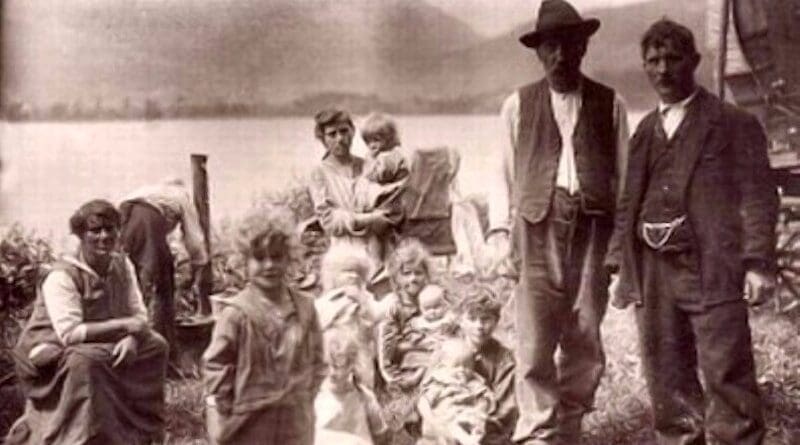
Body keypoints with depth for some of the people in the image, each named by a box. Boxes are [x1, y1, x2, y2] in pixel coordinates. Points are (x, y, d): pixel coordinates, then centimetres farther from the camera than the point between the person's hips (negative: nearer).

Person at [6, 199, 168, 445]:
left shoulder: (122, 265, -1)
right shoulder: (61, 276, -23)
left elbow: (139, 314, -2)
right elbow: (69, 333, -31)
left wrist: (131, 338, -25)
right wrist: (124, 325, -28)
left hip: (102, 345, 7)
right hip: (51, 349, -7)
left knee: (155, 345, -3)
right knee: (86, 360, -36)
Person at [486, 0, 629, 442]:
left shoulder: (609, 103, 10)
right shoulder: (518, 104, 8)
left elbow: (623, 173, 9)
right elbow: (503, 173, 8)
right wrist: (499, 228, -3)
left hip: (593, 227, 1)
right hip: (538, 228, -1)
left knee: (585, 341, 6)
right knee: (534, 341, -6)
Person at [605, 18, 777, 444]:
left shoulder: (733, 123, 2)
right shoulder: (645, 131, 16)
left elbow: (757, 195, -3)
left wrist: (758, 262, -12)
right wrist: (619, 267, 11)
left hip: (712, 270, -5)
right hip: (653, 273, 5)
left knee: (726, 378, -4)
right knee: (668, 384, 9)